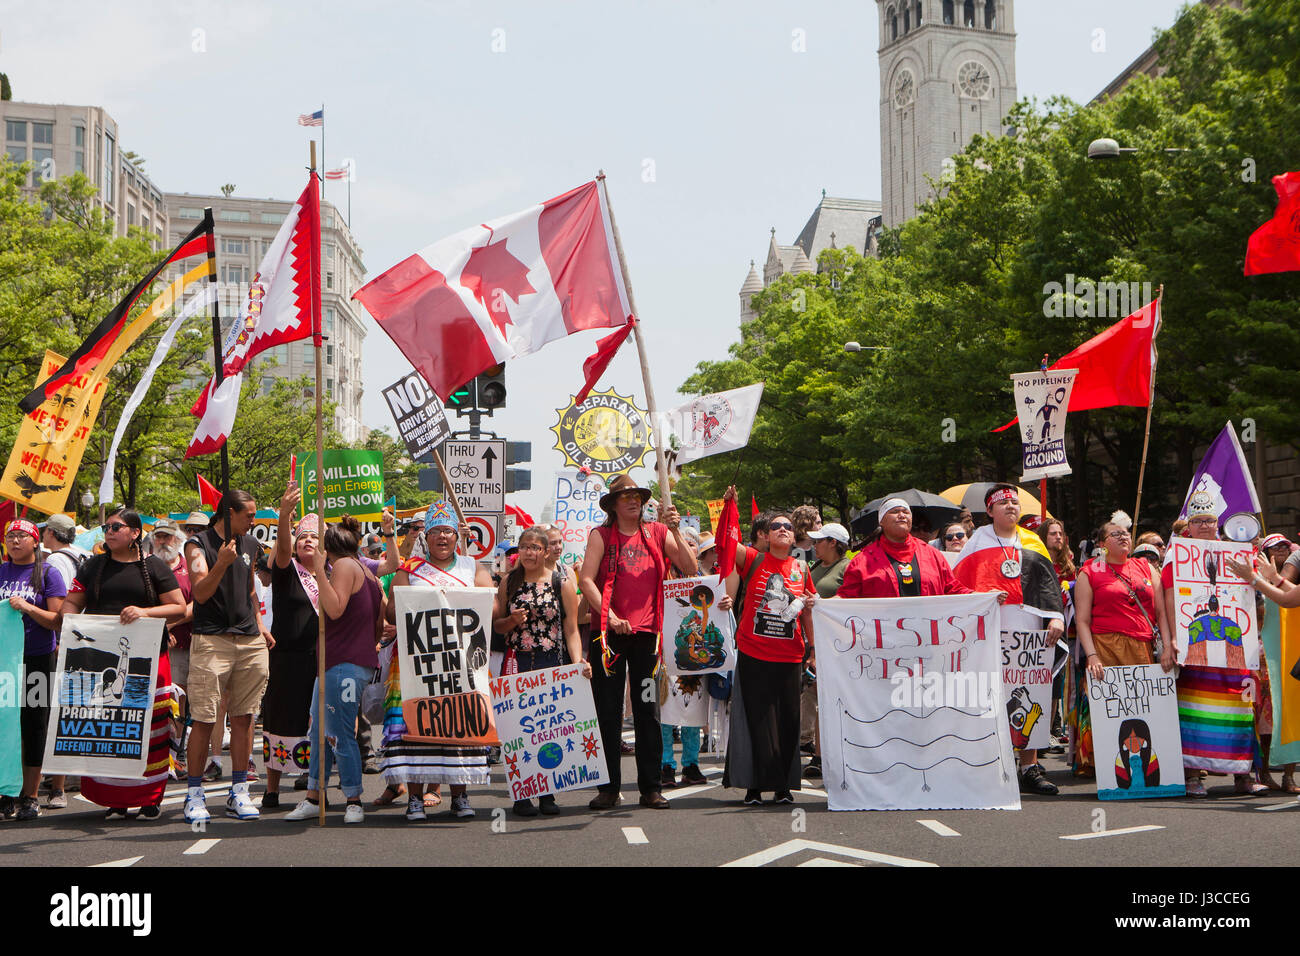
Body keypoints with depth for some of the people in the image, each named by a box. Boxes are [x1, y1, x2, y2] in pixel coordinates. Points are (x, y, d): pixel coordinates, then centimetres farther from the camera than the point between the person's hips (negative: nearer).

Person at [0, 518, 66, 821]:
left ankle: (29, 797, 6)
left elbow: (57, 620, -5)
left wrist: (27, 607, -18)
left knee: (34, 725, 1)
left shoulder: (48, 573, 0)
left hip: (38, 658, -3)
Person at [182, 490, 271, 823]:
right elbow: (200, 593, -13)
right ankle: (195, 793, 1)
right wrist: (221, 563, -27)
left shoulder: (250, 544, 16)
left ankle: (238, 792, 12)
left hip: (250, 641, 6)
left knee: (243, 717, 5)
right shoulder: (199, 544, -3)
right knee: (204, 719, -7)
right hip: (211, 641, -5)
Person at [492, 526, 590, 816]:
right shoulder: (509, 582, 10)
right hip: (517, 663, 1)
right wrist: (512, 621, -7)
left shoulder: (562, 583, 4)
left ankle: (547, 792, 9)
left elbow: (571, 630, 2)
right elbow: (496, 624, 15)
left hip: (552, 664, -1)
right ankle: (521, 795, 3)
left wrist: (578, 662, -12)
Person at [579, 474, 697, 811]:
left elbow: (691, 568, 0)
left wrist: (675, 532, -12)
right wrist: (610, 617, -15)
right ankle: (608, 788, 9)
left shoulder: (658, 533, 8)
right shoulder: (601, 535, 3)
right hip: (609, 633, -1)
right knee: (608, 711, 2)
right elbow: (586, 579, -6)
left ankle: (650, 787, 9)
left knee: (648, 710, 3)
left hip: (646, 632, 1)